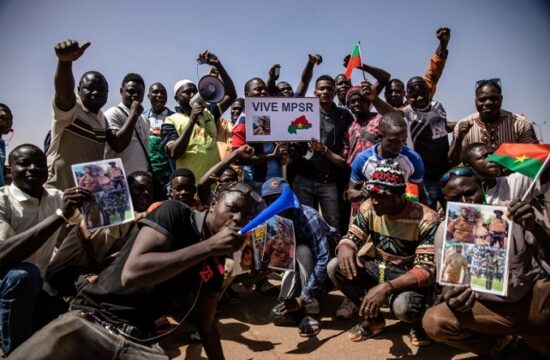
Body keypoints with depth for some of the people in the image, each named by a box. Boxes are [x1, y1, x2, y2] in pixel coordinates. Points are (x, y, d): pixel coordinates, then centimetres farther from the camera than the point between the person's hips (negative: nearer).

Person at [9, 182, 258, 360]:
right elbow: (132, 273, -22)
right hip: (92, 320, -5)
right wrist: (209, 246, -22)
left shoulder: (214, 266, 8)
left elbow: (206, 324, 18)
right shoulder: (176, 212, -9)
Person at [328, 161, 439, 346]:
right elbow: (351, 238, -3)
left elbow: (427, 270, -27)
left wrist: (387, 287, -41)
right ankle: (374, 319, 6)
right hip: (377, 268, 5)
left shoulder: (426, 219, -24)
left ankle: (418, 322, 5)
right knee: (335, 268, -18)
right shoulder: (369, 208, -9)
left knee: (403, 306, -38)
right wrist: (345, 248, -31)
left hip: (409, 278, -5)